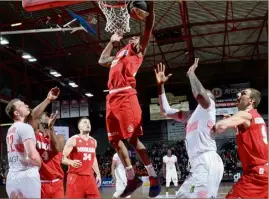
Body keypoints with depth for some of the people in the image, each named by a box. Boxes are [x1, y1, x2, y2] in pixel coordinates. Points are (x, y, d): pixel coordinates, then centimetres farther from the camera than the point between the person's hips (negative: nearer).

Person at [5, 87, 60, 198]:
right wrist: (39, 164, -2)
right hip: (27, 177, -8)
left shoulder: (11, 129, 17)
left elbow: (33, 115, 22)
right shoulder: (25, 127, -10)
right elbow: (32, 155, -22)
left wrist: (48, 99, 22)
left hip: (12, 177, 8)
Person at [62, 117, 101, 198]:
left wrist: (98, 174, 19)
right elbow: (63, 158, -11)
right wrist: (71, 162, -31)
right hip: (75, 177, -5)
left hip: (89, 177, 6)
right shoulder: (73, 140, -6)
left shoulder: (93, 142, 12)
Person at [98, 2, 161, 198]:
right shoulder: (119, 54, 32)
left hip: (126, 96, -8)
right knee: (116, 140, 6)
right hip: (112, 97, 8)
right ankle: (132, 179, 15)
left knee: (133, 138, -11)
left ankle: (154, 178, -1)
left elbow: (148, 29, -2)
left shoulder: (137, 49, 12)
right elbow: (102, 60, 43)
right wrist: (112, 41, 41)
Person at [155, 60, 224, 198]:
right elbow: (166, 110, 27)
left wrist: (191, 73, -6)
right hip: (199, 164, 9)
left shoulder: (208, 106, 1)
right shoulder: (190, 116, 25)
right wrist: (161, 85, 21)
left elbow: (199, 94, -23)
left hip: (207, 162, -9)